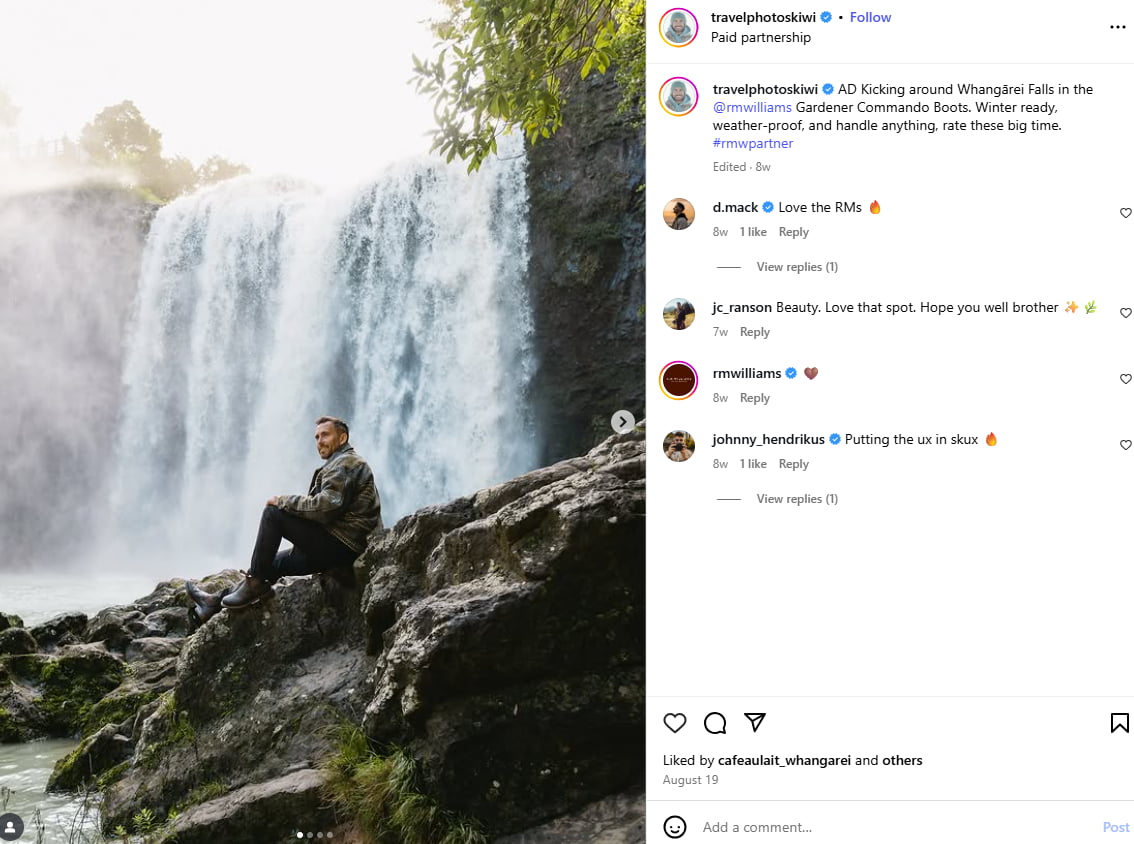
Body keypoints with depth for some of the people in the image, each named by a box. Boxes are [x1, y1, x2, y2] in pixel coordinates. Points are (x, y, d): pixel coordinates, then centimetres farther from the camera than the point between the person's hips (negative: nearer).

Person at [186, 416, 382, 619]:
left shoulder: (345, 463, -8)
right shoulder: (343, 463, 25)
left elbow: (326, 506, -22)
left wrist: (283, 501, -9)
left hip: (340, 546, -11)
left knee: (273, 512, -10)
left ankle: (255, 583, -7)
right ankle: (219, 601, 19)